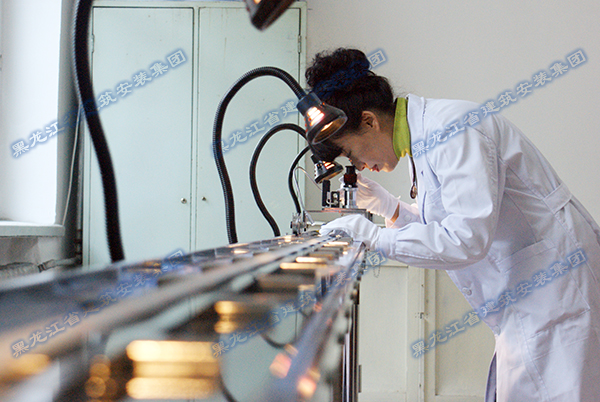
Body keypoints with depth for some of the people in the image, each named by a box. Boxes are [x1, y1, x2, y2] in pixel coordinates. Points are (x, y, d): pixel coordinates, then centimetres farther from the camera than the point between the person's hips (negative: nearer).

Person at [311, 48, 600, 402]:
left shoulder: (454, 130, -19)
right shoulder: (422, 136, 11)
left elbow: (468, 238, -27)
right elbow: (446, 226, 18)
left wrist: (375, 236, -19)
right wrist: (388, 206, 3)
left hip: (556, 291, -10)